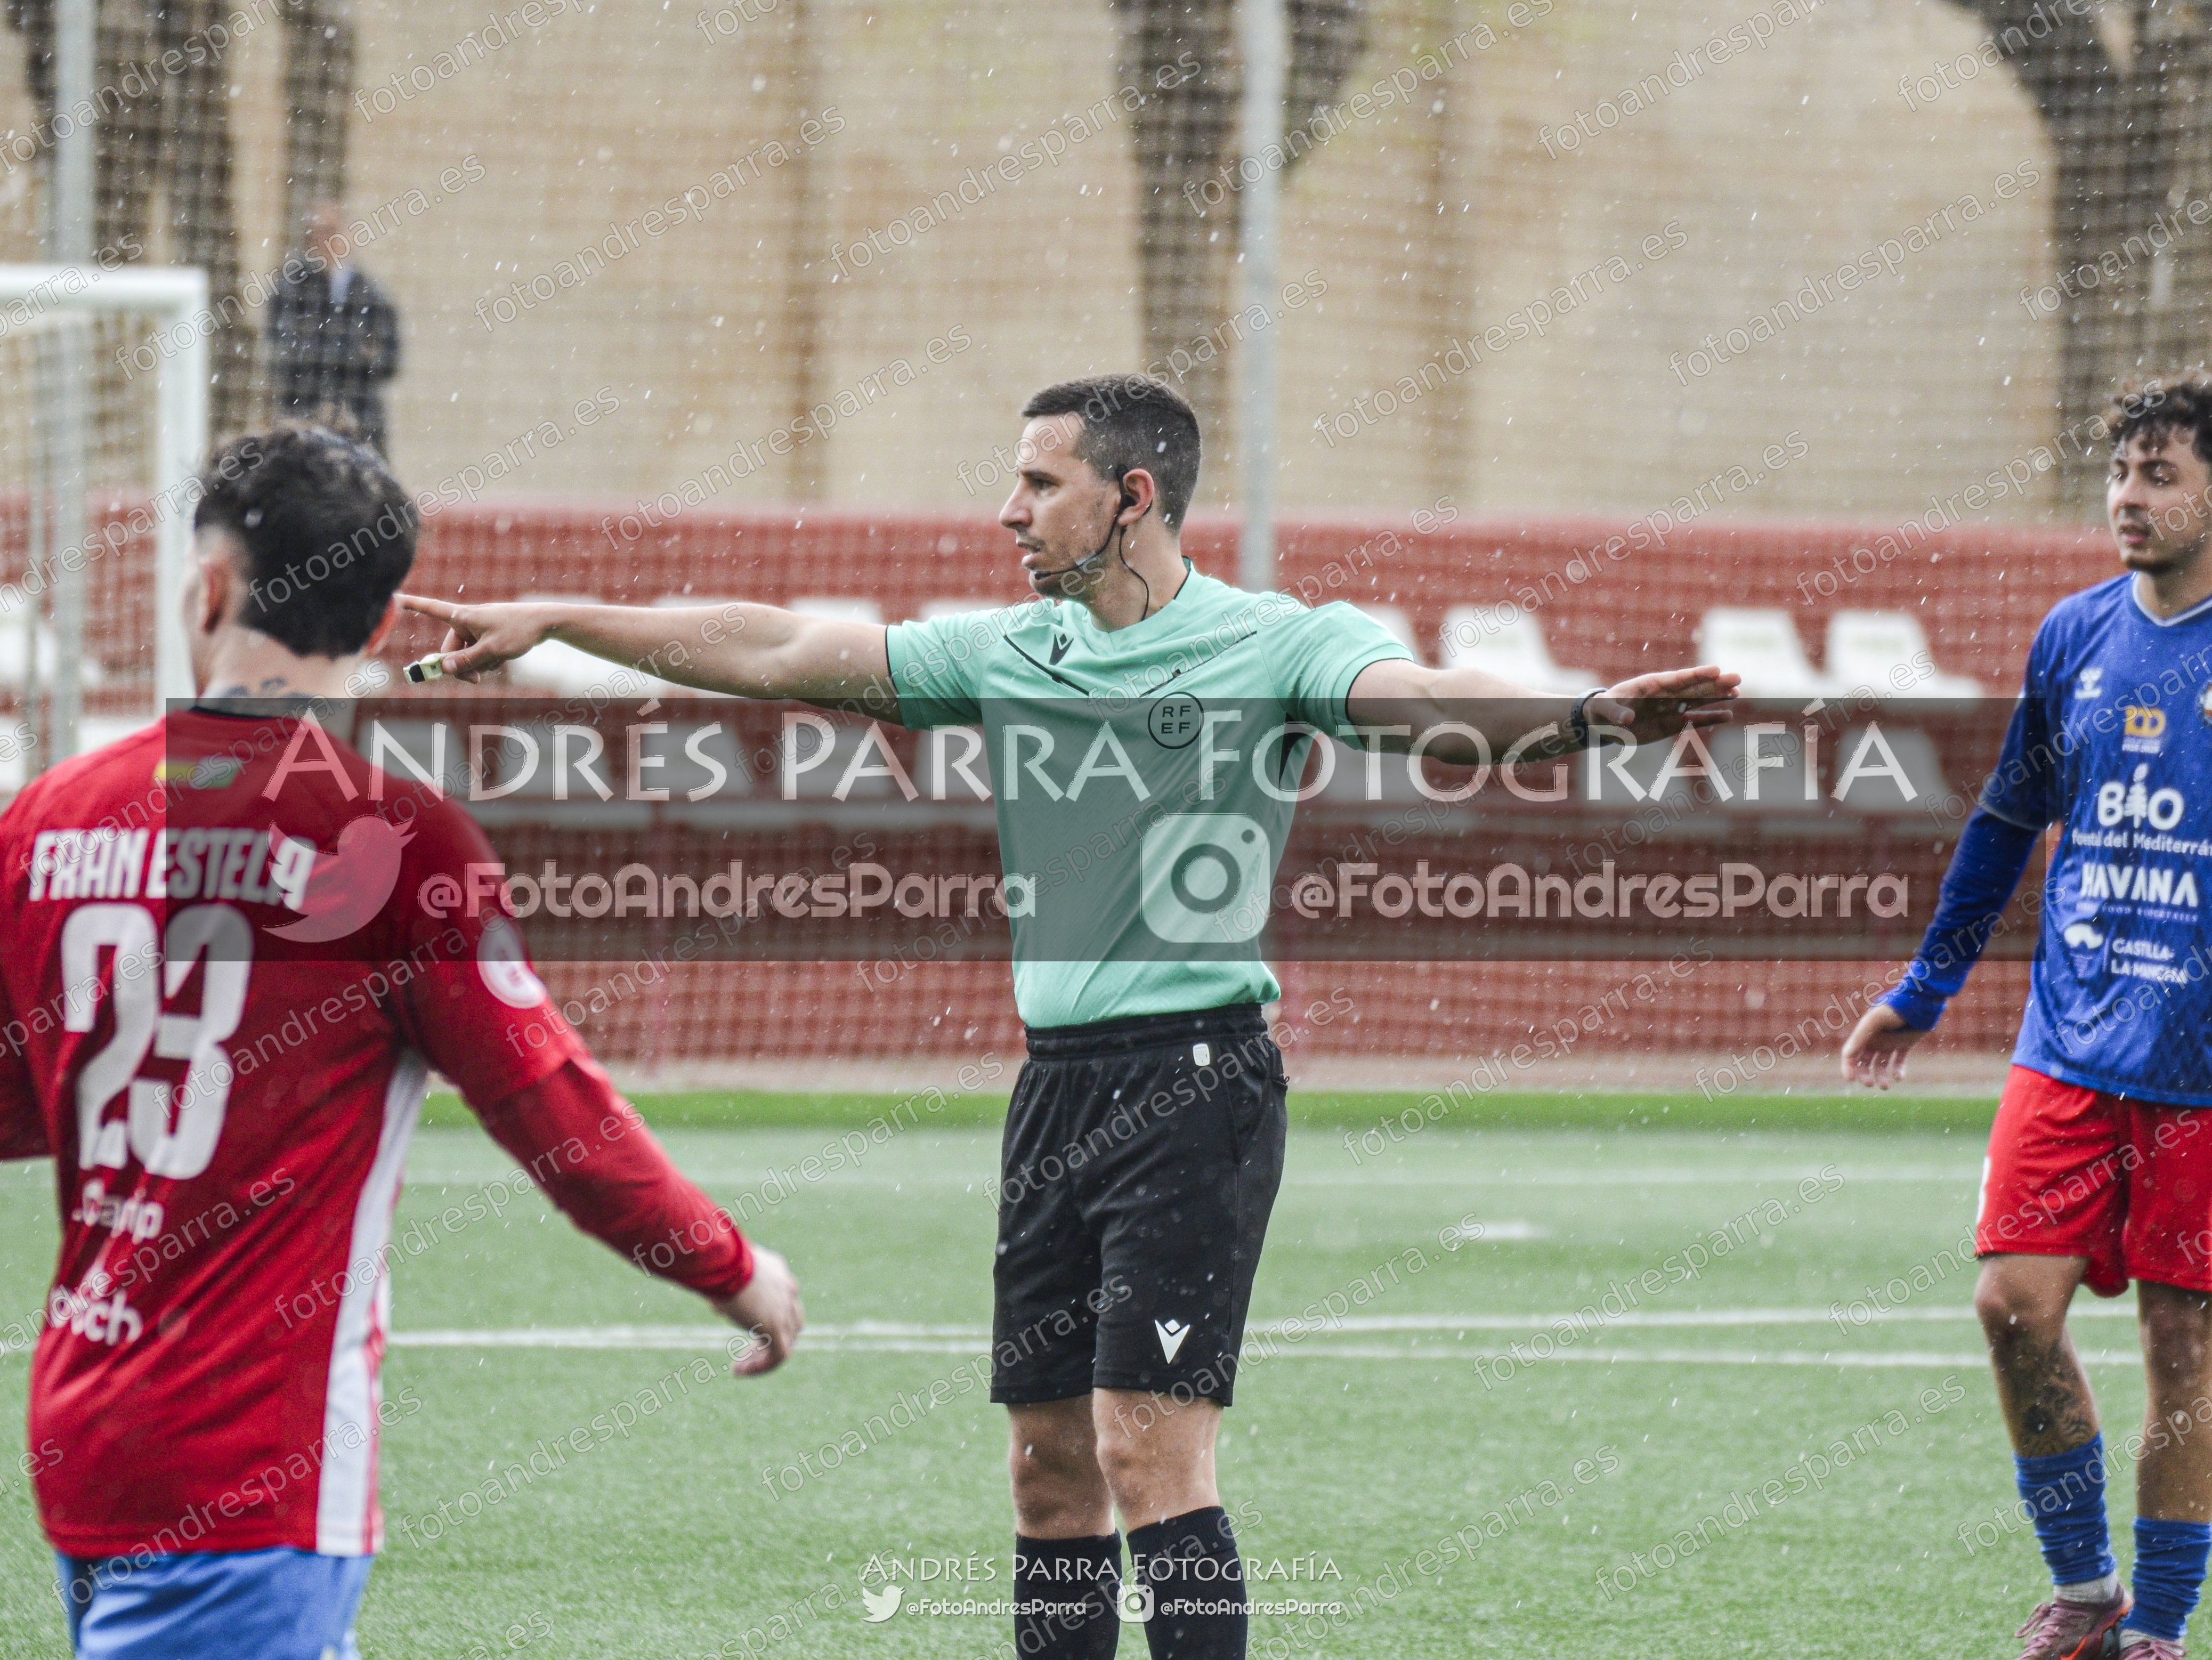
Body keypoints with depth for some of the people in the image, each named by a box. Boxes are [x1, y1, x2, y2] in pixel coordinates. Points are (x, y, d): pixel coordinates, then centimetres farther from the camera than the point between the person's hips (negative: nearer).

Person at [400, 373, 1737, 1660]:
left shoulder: (1270, 643, -5)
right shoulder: (1011, 652, 12)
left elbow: (1432, 705, -21)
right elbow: (781, 654, 17)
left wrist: (1590, 713, -42)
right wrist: (551, 621, 17)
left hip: (1198, 1082, -6)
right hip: (1059, 1082, 6)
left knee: (1149, 1449, -14)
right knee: (1052, 1465, 8)